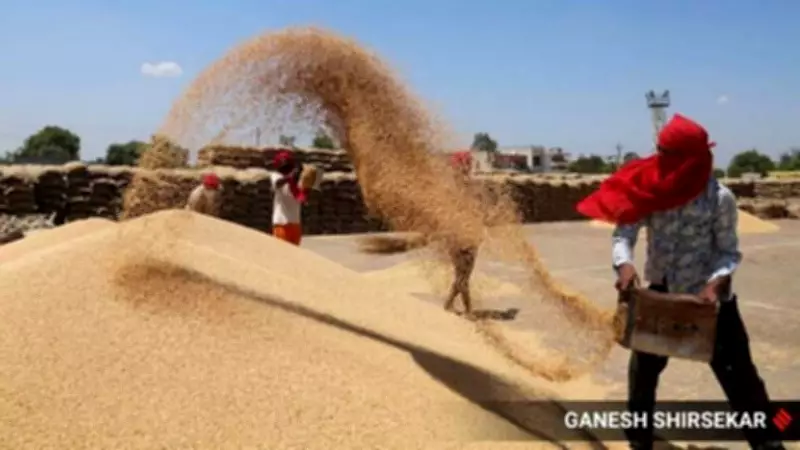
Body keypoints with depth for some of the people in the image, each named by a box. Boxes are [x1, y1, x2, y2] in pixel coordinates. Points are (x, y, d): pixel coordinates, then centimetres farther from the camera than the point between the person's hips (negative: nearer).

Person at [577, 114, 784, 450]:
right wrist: (624, 265, -33)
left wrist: (716, 283, -27)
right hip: (661, 293, 3)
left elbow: (729, 251, -9)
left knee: (737, 371, 2)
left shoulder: (720, 197, -17)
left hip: (709, 296, -3)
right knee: (644, 365, 13)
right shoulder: (648, 189, -11)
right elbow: (623, 233, -13)